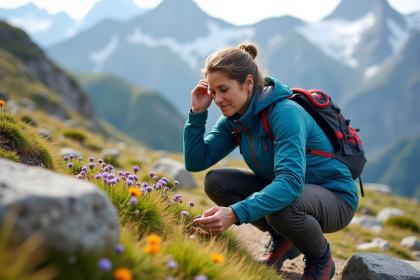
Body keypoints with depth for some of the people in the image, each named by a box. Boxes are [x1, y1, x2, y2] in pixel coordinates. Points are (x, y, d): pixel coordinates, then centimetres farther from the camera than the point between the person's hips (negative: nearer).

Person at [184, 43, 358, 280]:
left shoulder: (285, 113, -28)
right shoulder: (234, 119, -5)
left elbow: (291, 182, -40)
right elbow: (196, 162, -6)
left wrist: (235, 214, -50)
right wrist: (198, 113, -17)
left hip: (334, 200, -7)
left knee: (281, 207, -40)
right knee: (215, 181, -10)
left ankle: (321, 259, -4)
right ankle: (282, 240, 8)